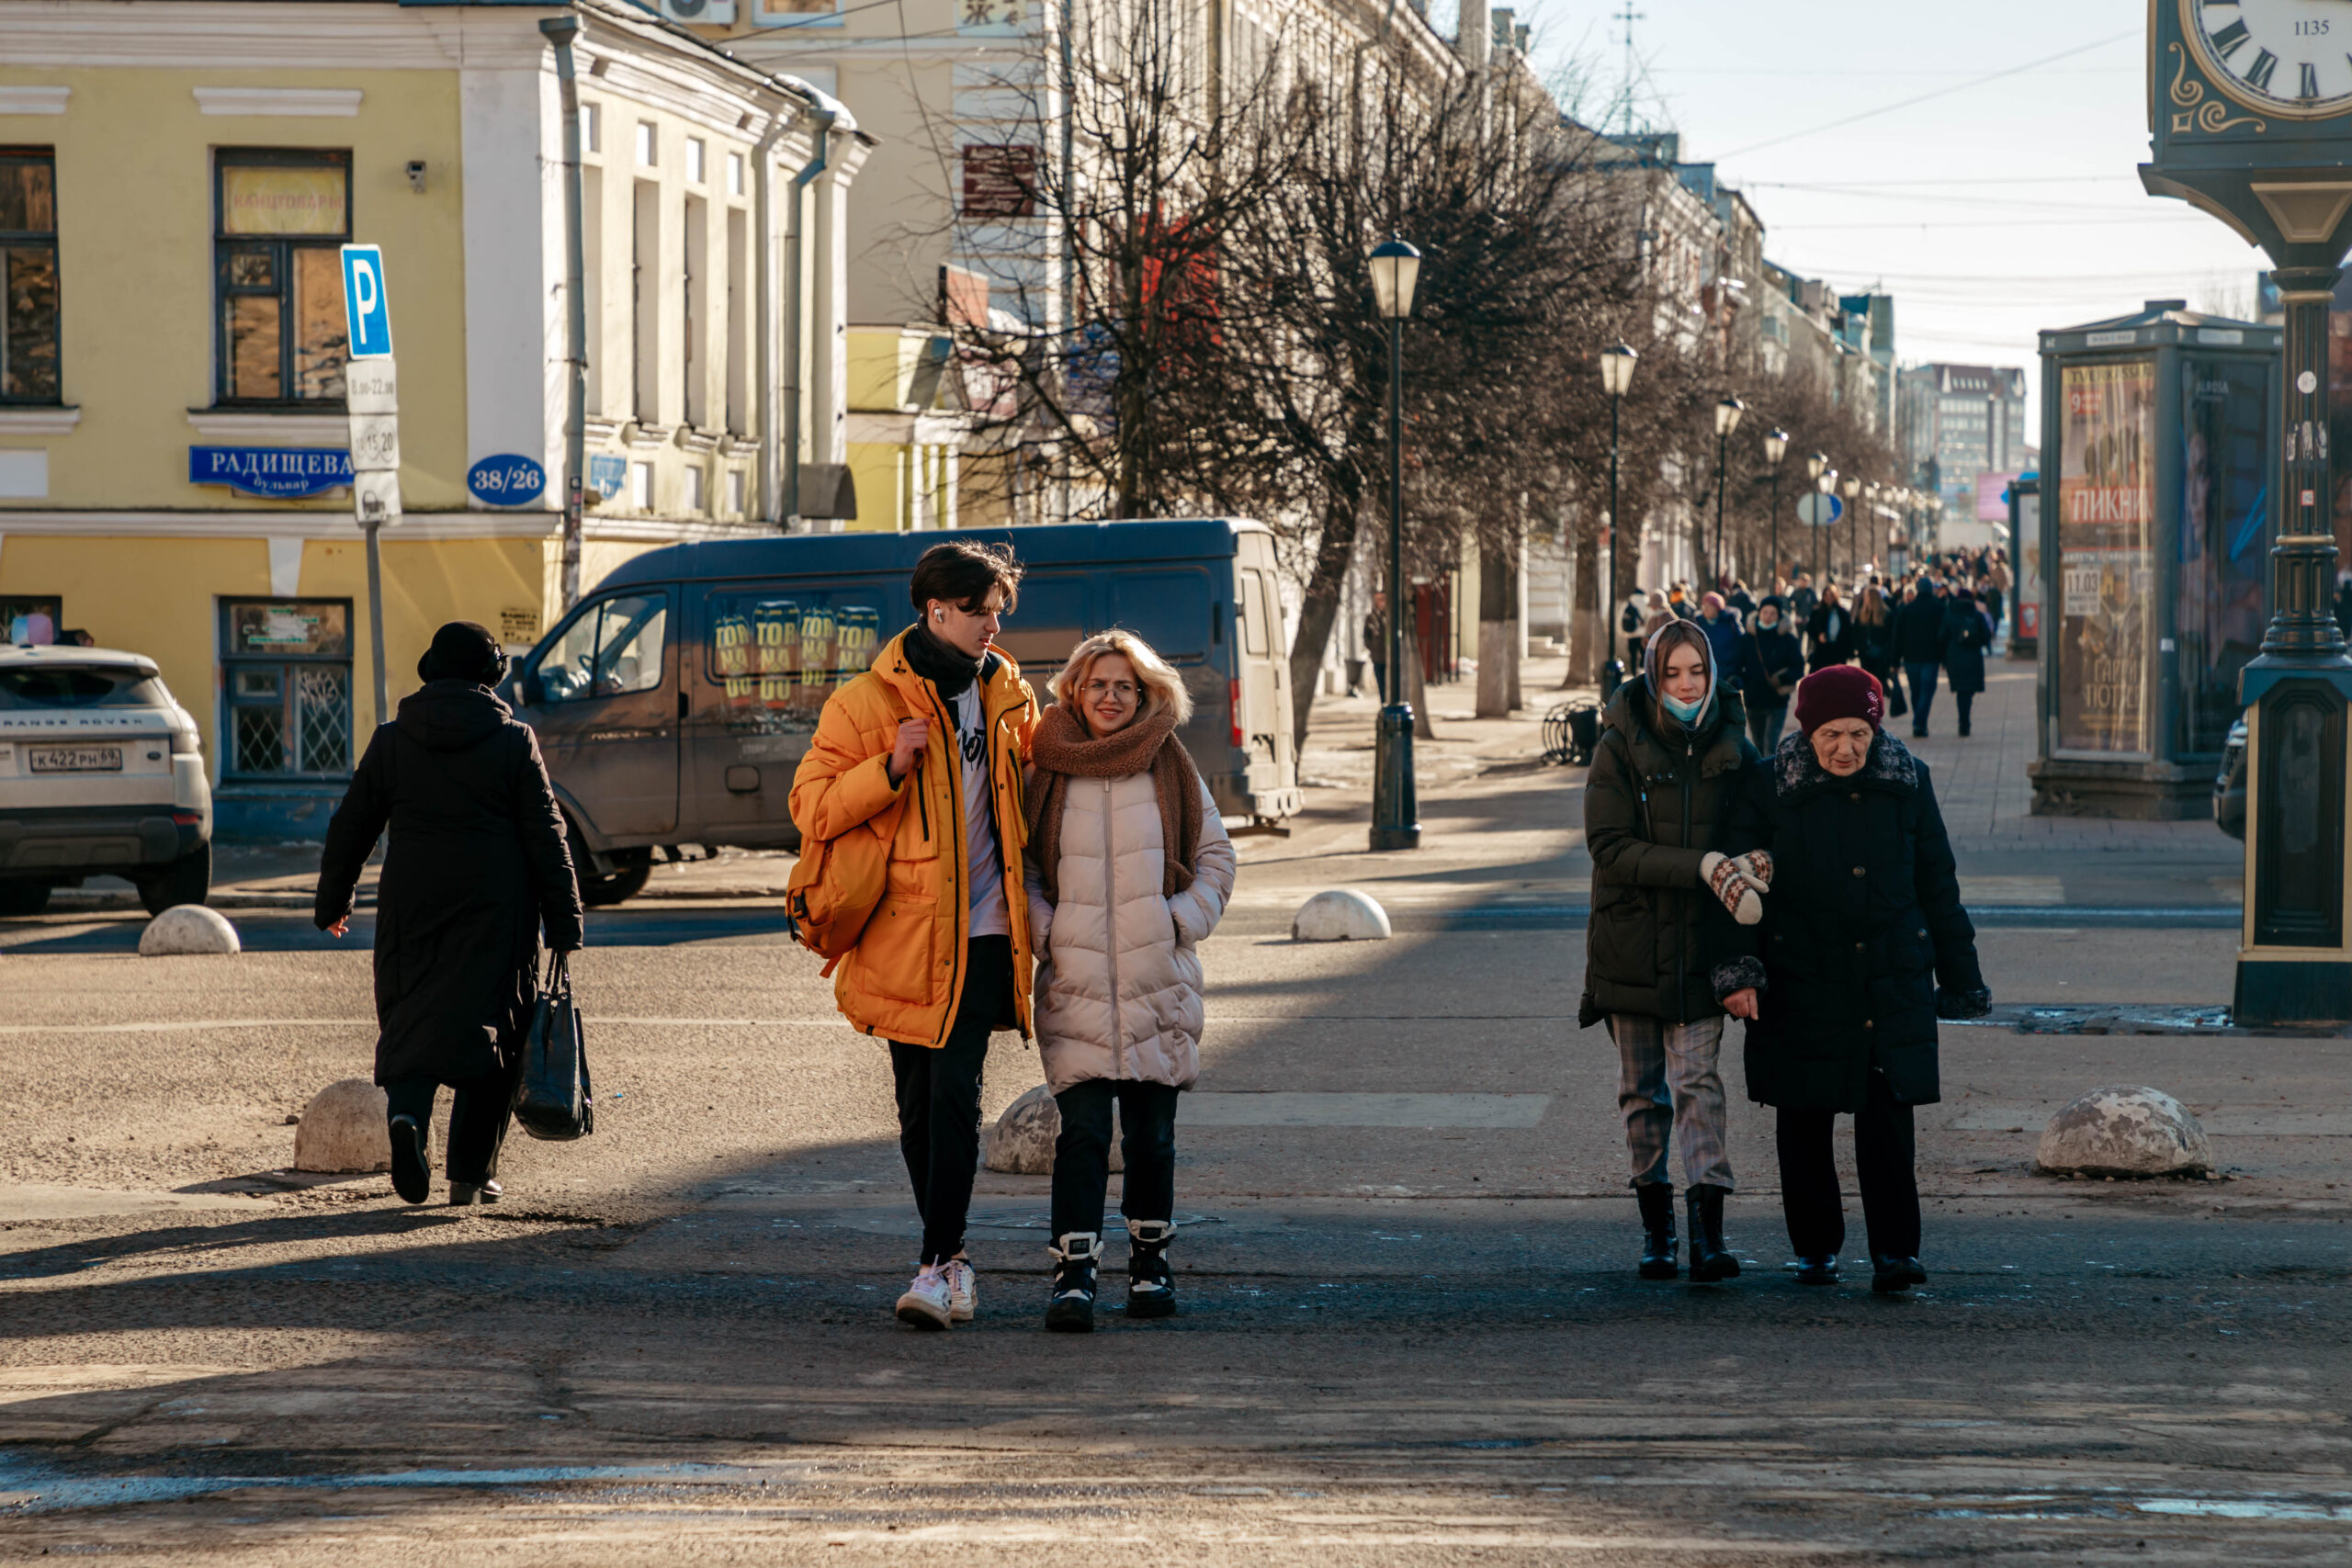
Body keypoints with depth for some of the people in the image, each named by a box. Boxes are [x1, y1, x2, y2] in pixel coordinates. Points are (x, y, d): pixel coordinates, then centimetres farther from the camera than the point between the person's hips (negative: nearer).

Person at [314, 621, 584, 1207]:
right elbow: (546, 838, -3)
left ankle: (406, 1113, -22)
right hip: (494, 914, -1)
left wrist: (331, 902, 22)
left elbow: (350, 827, 9)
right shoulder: (513, 742, -2)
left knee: (410, 1020, 9)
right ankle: (470, 1174, 4)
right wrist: (564, 924, 2)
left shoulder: (391, 741, 4)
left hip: (411, 910, 1)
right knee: (486, 1027, 5)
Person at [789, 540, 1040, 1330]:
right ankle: (952, 1258, 19)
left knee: (955, 1095, -11)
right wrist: (890, 767, -18)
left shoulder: (1007, 693, 11)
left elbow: (1031, 786, 28)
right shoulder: (867, 702, -2)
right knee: (919, 1106, 5)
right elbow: (812, 810, -5)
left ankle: (939, 1264, -12)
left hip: (982, 935, 1)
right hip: (905, 934, -1)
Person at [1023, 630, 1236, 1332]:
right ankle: (1074, 1271, -11)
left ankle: (1150, 1258, 22)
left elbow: (1215, 855, 13)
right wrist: (1046, 931, -3)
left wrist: (1185, 922, 1)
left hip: (1159, 981, 1)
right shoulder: (1048, 772, 3)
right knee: (1082, 1129, -10)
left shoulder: (1170, 770, 5)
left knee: (1152, 1133, 7)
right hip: (1076, 983, -1)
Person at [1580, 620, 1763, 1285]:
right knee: (1642, 1088, 7)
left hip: (1703, 944, 0)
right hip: (1632, 942, 0)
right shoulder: (1619, 748, -4)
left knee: (1697, 1078, -11)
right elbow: (1611, 847, -11)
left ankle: (1709, 1228, -16)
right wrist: (1699, 866, -23)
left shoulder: (1733, 751, 3)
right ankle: (1655, 1225, 18)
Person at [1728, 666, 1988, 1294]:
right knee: (1804, 1125, 6)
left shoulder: (1907, 783, 3)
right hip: (1802, 986, 0)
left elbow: (1937, 884, 11)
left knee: (1888, 1120, -6)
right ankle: (1815, 1247, 20)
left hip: (1892, 984, 0)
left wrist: (1960, 976, 13)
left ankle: (1895, 1252, -2)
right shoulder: (1770, 789, -2)